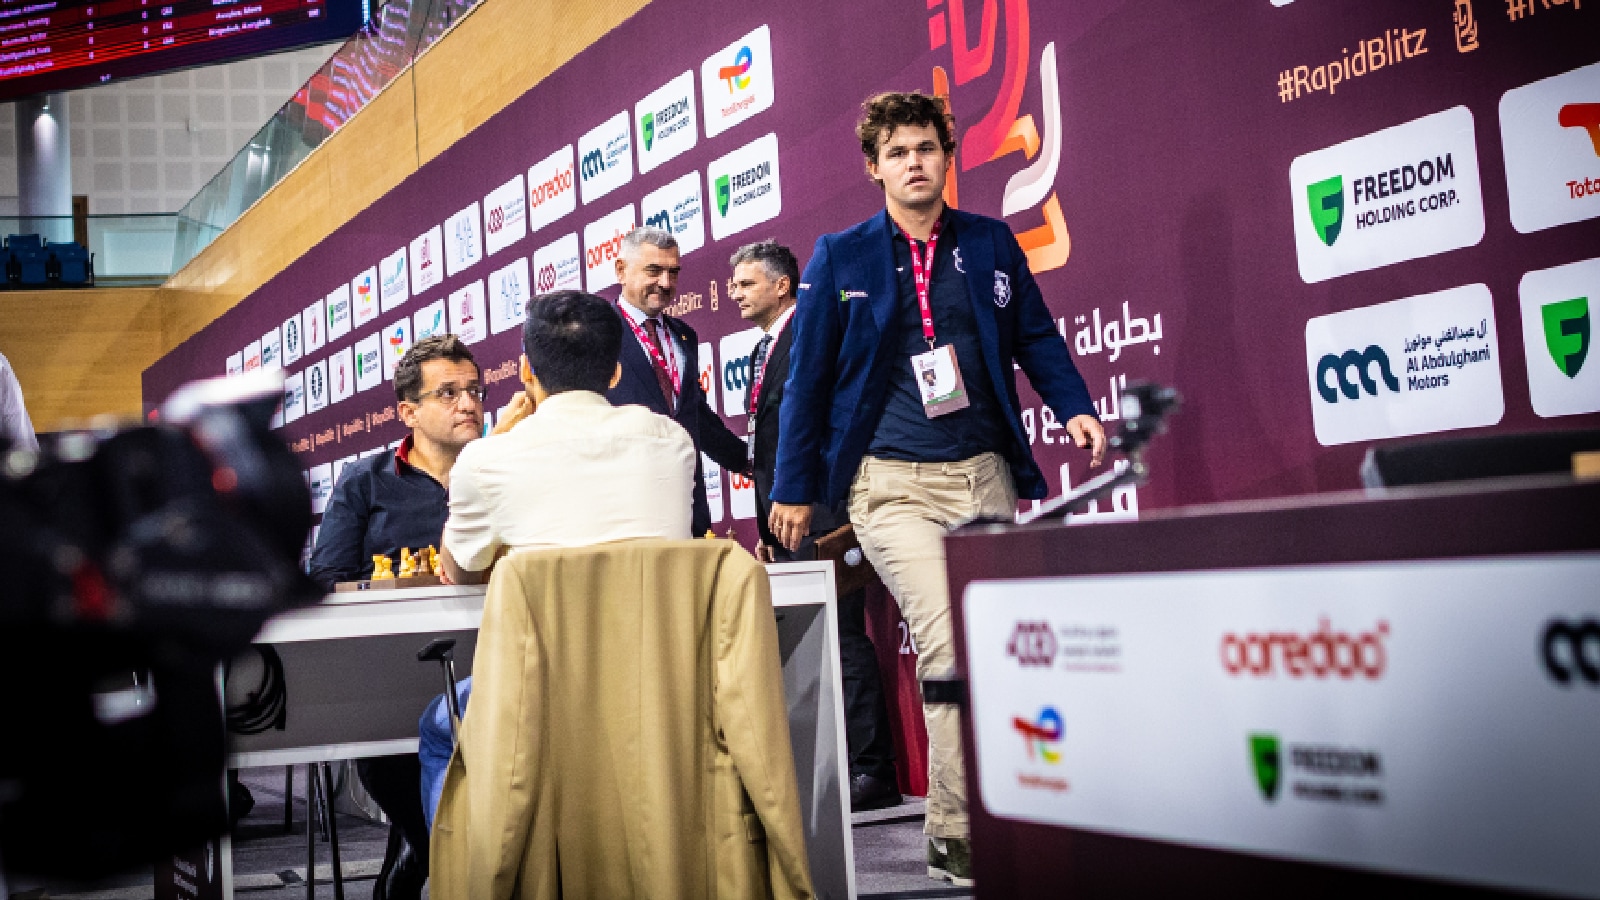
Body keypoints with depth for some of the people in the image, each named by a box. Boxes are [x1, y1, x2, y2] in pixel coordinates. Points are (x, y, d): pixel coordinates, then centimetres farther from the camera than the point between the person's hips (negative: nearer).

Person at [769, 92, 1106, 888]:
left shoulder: (992, 245, 10)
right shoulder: (841, 257, 4)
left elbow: (1036, 339, 14)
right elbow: (808, 378, 6)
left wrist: (1075, 408, -4)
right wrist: (795, 488, 6)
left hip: (985, 475, 4)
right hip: (892, 484, -3)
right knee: (951, 641, -18)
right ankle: (960, 836, -9)